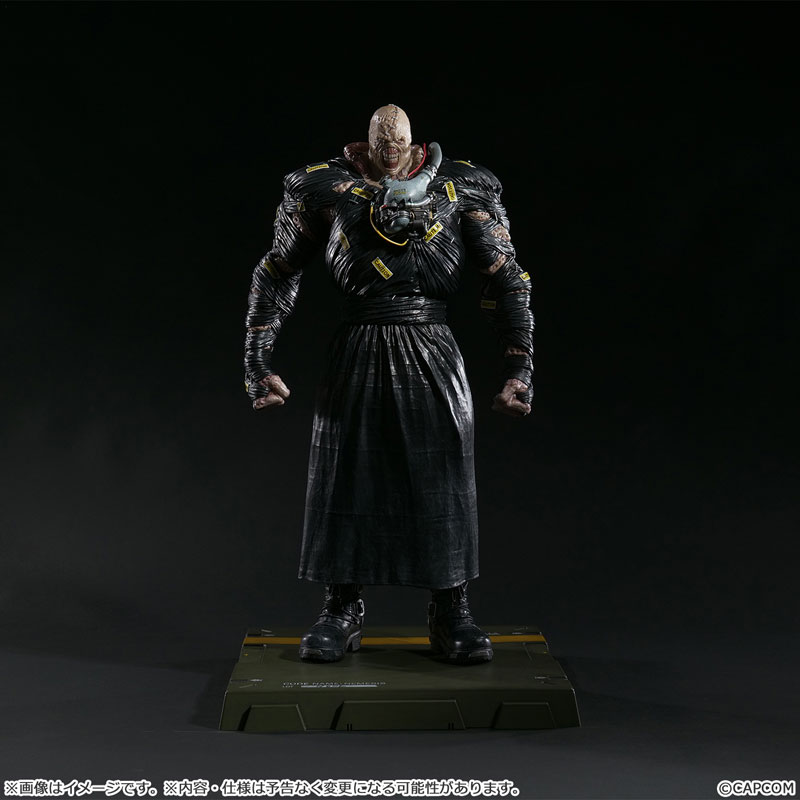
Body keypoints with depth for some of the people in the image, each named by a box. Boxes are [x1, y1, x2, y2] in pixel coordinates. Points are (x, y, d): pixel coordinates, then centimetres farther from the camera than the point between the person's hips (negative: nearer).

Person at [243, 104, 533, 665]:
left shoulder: (461, 189, 4)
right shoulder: (328, 188, 4)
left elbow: (508, 280, 4)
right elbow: (277, 276, 9)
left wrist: (519, 369, -4)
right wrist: (259, 364, 2)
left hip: (433, 357, 0)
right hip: (358, 355, 0)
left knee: (443, 481, 3)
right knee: (345, 477, 5)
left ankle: (452, 614, 18)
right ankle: (342, 611, 21)